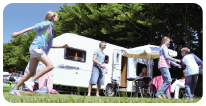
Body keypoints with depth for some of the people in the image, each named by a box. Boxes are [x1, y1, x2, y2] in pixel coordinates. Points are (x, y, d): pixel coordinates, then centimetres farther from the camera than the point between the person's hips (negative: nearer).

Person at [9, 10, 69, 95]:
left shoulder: (51, 30, 25)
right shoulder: (47, 23, 1)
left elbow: (50, 45, 26)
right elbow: (32, 28, -6)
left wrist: (62, 46, 24)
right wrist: (19, 33, -10)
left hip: (39, 50, 9)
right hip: (36, 47, -9)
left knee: (31, 73, 6)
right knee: (50, 66, -18)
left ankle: (15, 89, 12)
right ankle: (31, 81, -17)